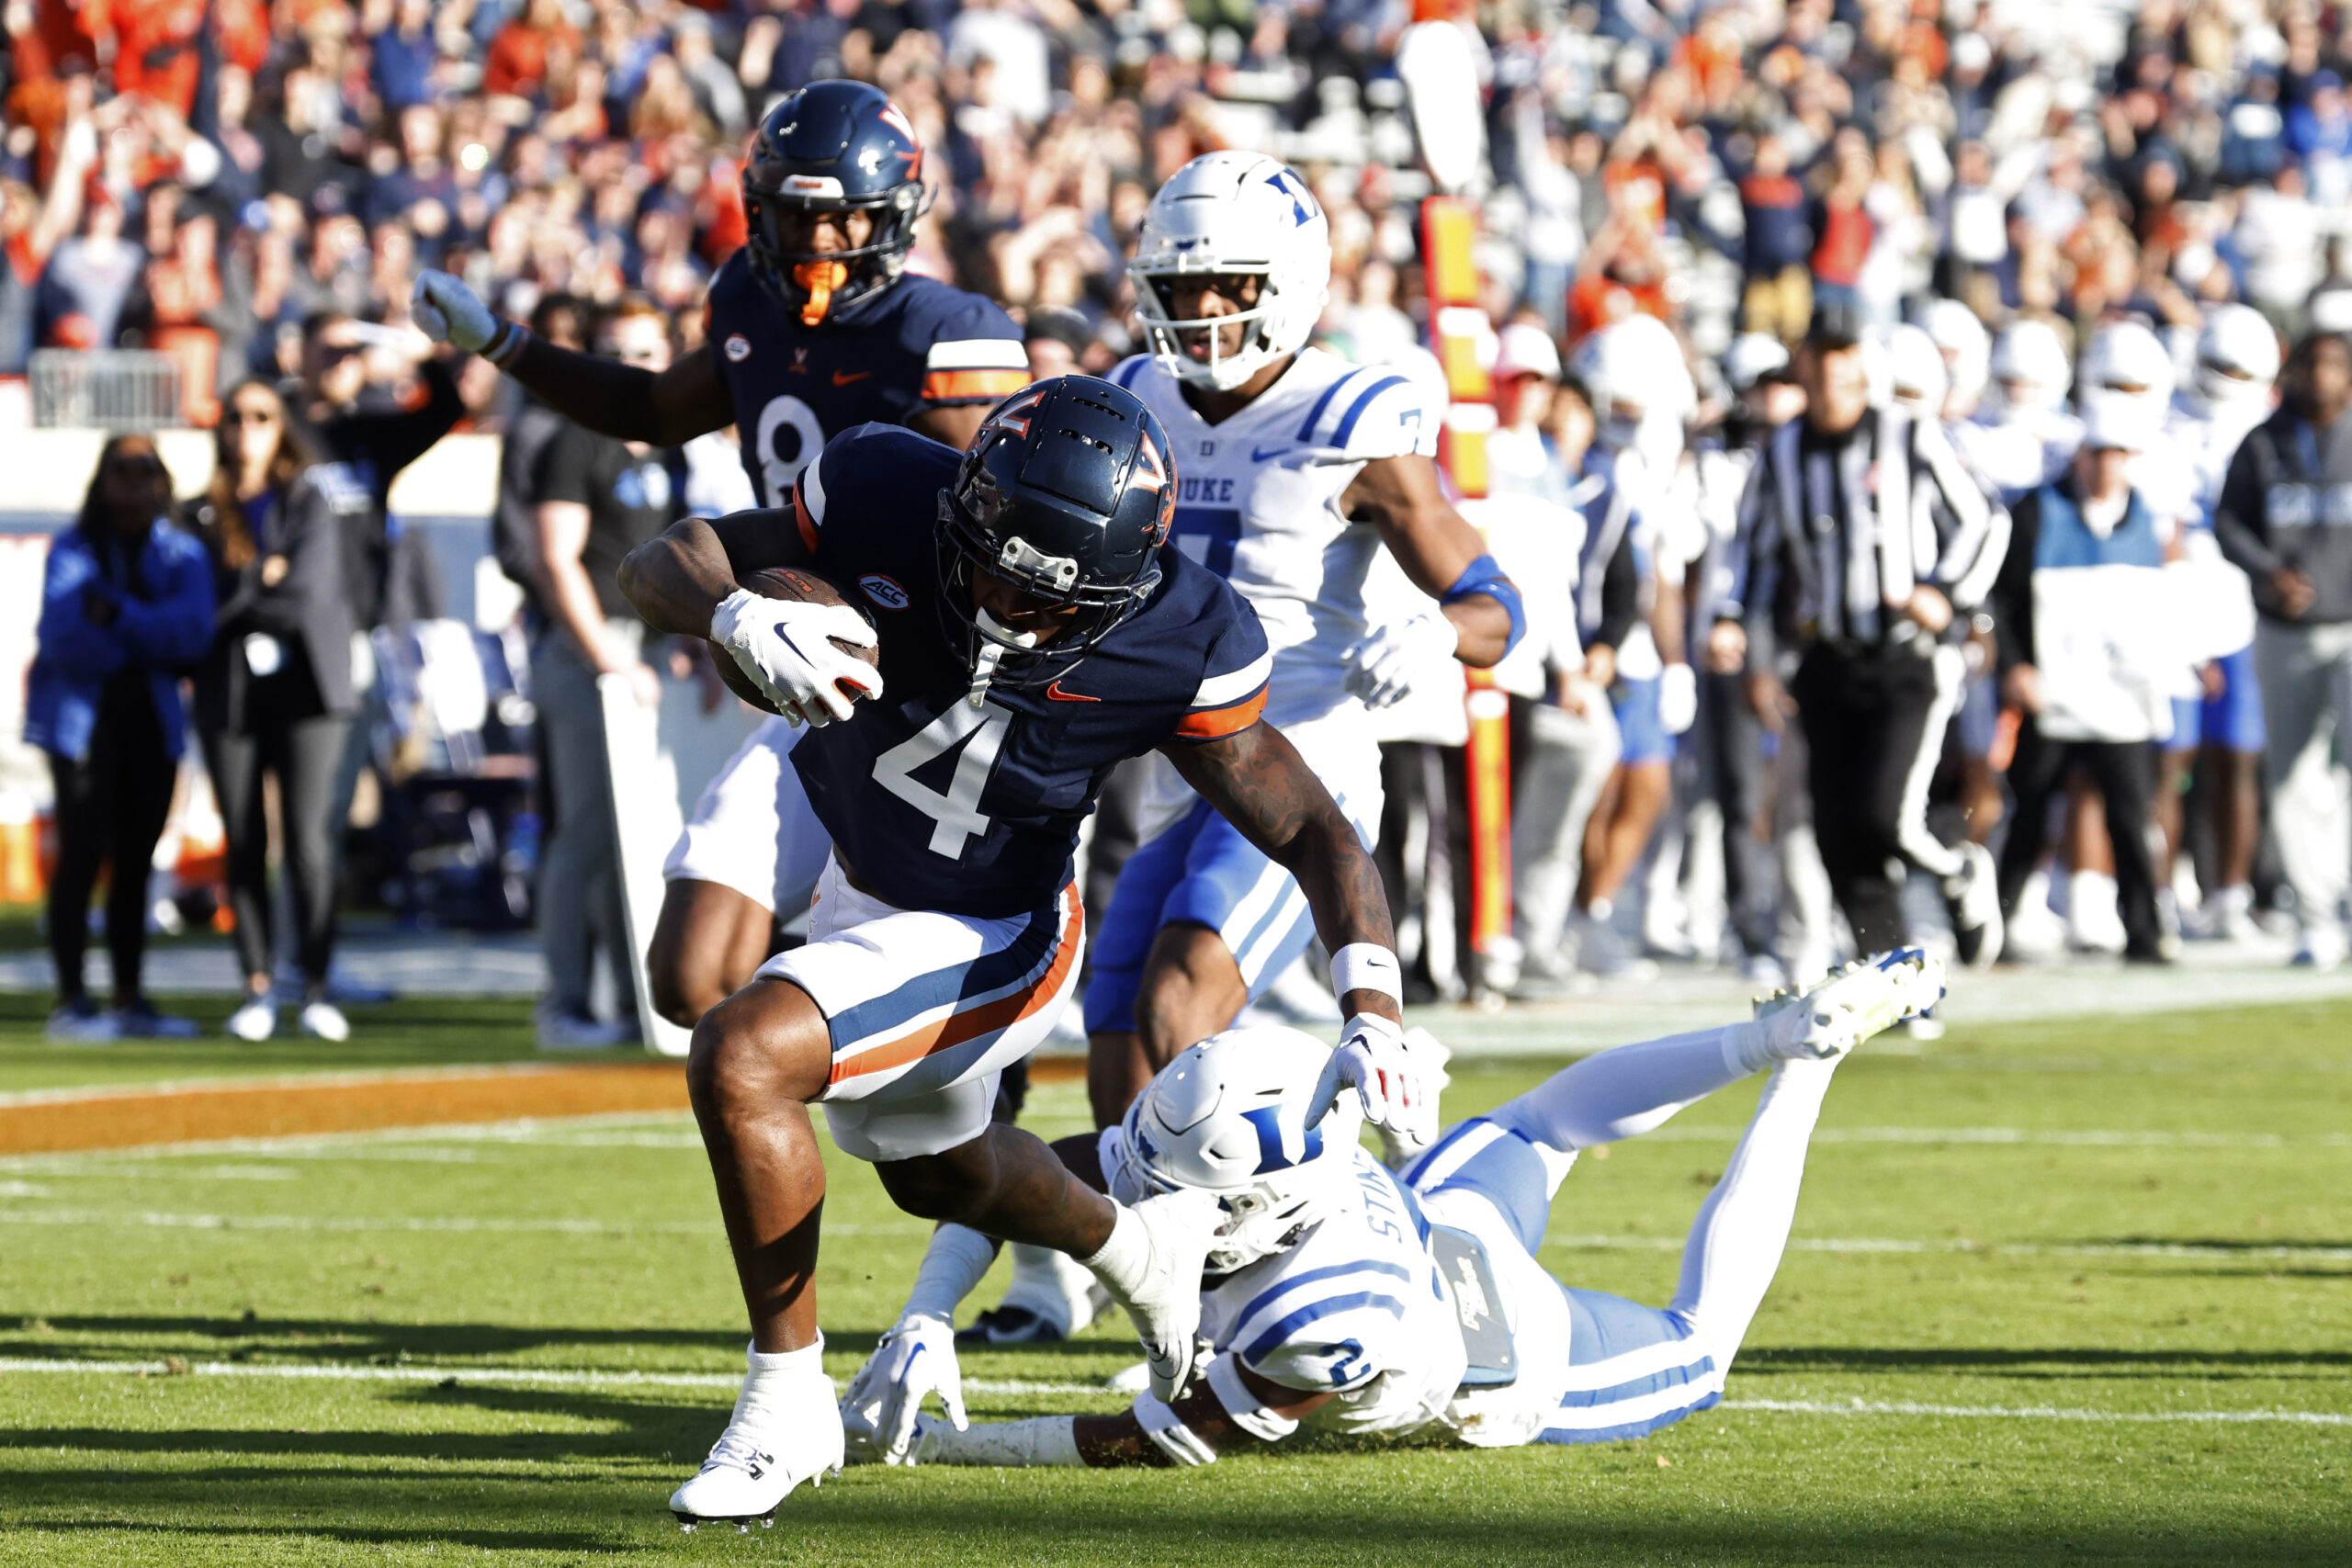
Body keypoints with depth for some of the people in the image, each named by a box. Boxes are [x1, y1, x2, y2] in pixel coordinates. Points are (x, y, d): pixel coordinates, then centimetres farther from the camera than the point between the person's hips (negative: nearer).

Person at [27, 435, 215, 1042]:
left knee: (136, 859, 8)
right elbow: (67, 639, -17)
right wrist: (150, 636, -11)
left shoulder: (181, 554, 8)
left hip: (152, 719, 4)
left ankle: (129, 1001, 14)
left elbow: (193, 628, -9)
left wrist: (117, 616, -17)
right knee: (83, 851, -10)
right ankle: (71, 1000, -9)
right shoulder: (74, 551, -3)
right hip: (83, 714, -4)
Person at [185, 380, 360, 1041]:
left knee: (308, 841, -10)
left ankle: (316, 987, -8)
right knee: (243, 845, -1)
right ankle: (256, 987, 5)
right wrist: (267, 578, -4)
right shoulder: (202, 514, 14)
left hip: (304, 687, -2)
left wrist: (238, 602, -4)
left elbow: (312, 584, -5)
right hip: (228, 689, 2)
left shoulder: (310, 501, 9)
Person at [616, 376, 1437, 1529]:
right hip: (857, 882, 6)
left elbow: (1313, 832, -19)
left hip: (982, 947, -6)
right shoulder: (887, 498, -25)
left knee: (740, 1059, -28)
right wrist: (738, 618, -41)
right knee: (935, 1174, 31)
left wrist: (1374, 1013, -34)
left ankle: (788, 1402, -14)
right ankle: (1135, 1249, 62)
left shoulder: (1173, 655, -29)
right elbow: (656, 566, -18)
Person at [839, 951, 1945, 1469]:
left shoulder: (1327, 1326, -51)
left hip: (1510, 1369, -4)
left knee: (1693, 1349, 25)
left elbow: (1158, 1445, -41)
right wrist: (921, 1329, -35)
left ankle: (1811, 1057, 29)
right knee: (1529, 1133, 36)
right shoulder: (1175, 1161, -35)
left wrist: (941, 1445, -38)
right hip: (1437, 1210, 4)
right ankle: (1783, 1028, 34)